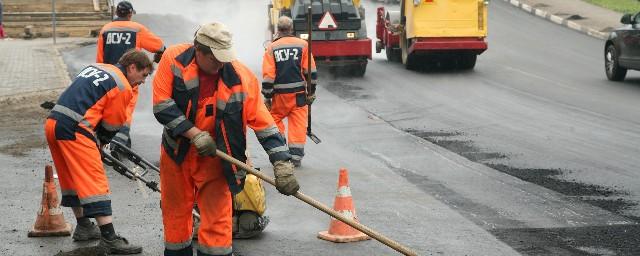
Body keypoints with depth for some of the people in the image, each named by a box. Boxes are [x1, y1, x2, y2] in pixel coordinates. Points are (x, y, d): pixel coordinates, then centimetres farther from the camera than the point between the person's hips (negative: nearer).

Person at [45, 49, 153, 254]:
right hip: (73, 130, -9)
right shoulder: (123, 88, -3)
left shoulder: (96, 67, 21)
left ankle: (83, 227, 32)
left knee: (72, 177, 20)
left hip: (52, 124, 9)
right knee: (95, 181, -8)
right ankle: (109, 237, -11)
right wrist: (98, 144, 20)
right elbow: (111, 125, 2)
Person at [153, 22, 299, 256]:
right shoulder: (173, 59, -15)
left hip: (214, 156, -1)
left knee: (217, 219, -6)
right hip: (176, 152, 1)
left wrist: (282, 164, -21)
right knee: (175, 212, 14)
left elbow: (263, 122, -14)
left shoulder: (241, 77, -16)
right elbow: (162, 106, -16)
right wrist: (195, 134, -22)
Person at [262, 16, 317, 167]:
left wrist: (267, 96, 3)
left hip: (279, 94, 0)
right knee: (298, 123, 6)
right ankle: (296, 155, 4)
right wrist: (311, 92, 7)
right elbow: (311, 71, -2)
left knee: (275, 120, 16)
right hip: (299, 93, 0)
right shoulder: (302, 45, -1)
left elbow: (268, 75, -5)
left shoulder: (272, 48, -2)